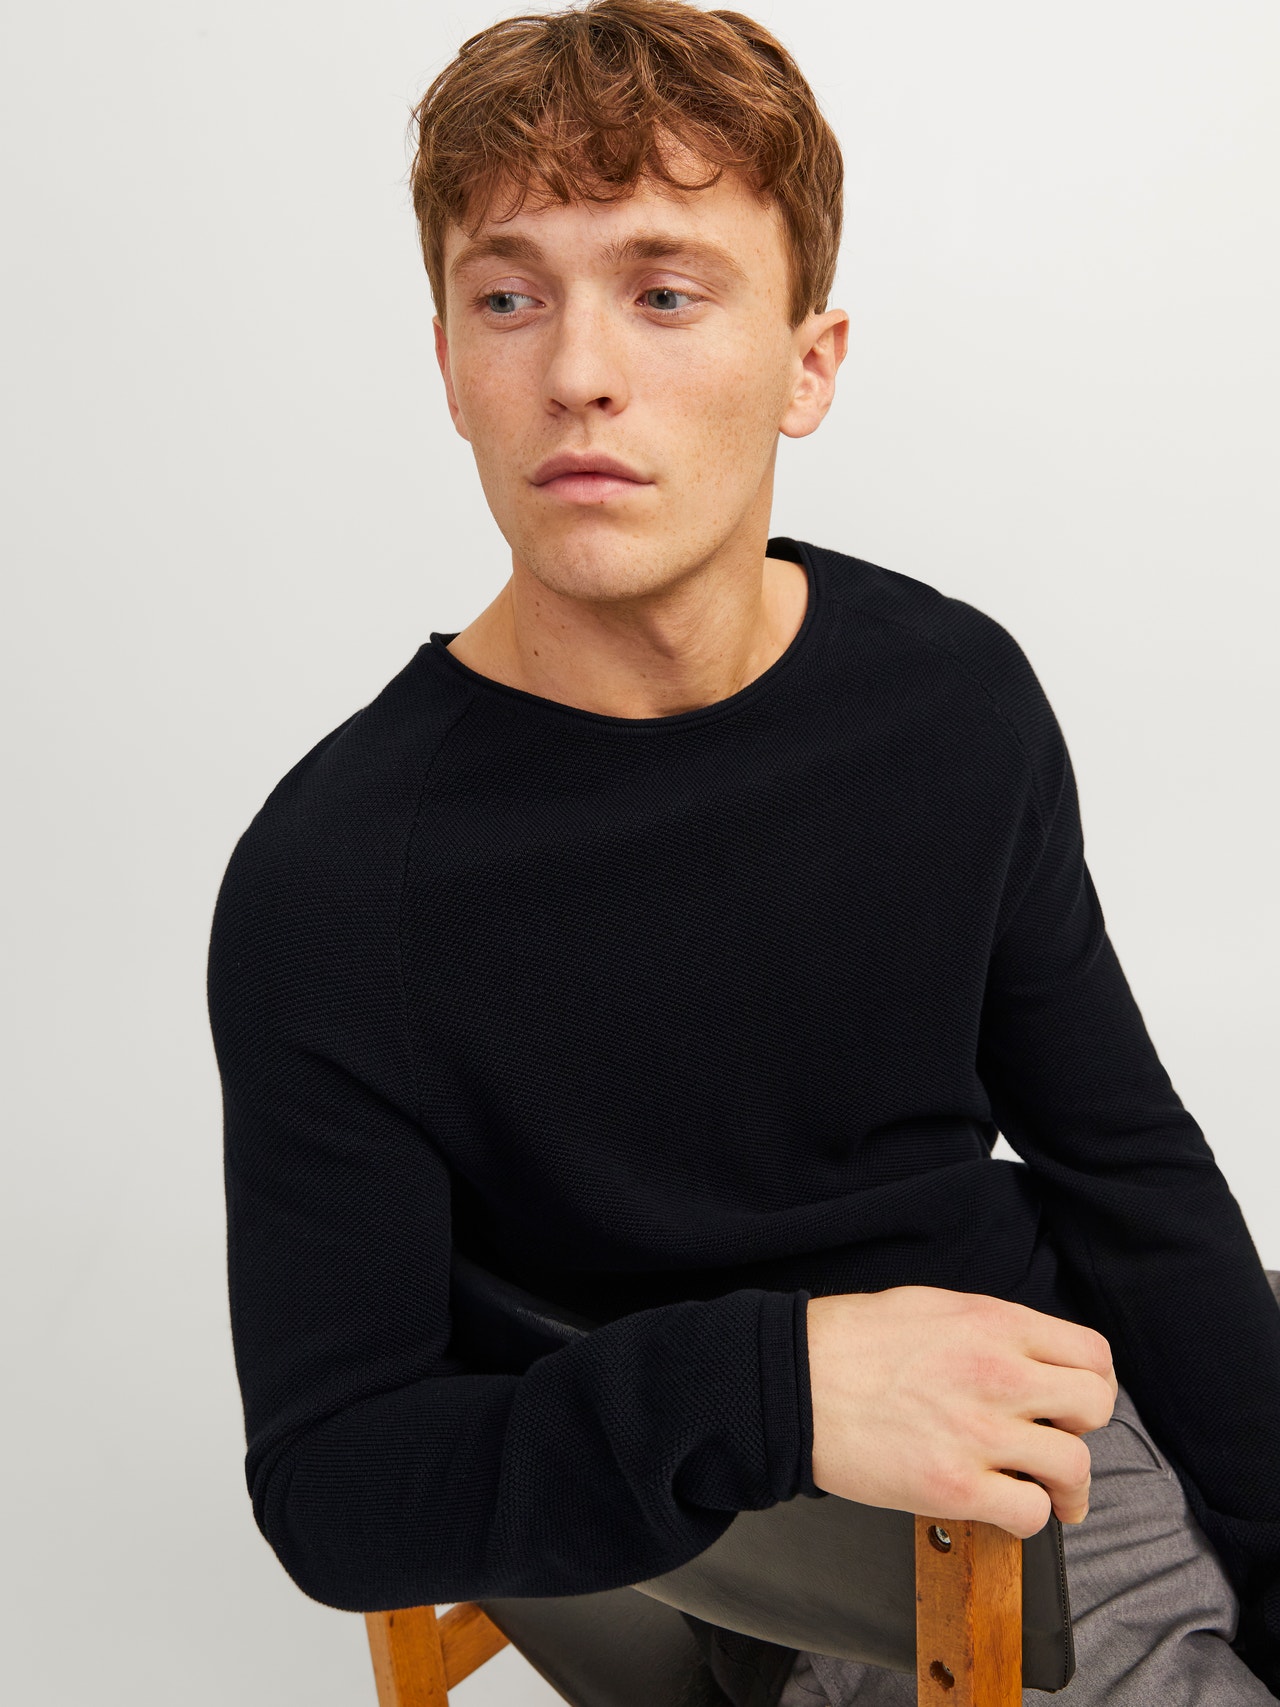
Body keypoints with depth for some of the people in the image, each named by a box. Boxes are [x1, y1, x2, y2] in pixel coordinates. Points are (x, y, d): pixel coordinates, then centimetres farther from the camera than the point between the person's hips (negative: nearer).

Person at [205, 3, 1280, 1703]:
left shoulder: (958, 693, -7)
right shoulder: (326, 889, -20)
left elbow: (1121, 1163, 3)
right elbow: (333, 1481, -14)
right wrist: (772, 1390, -29)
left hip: (1093, 1407, 4)